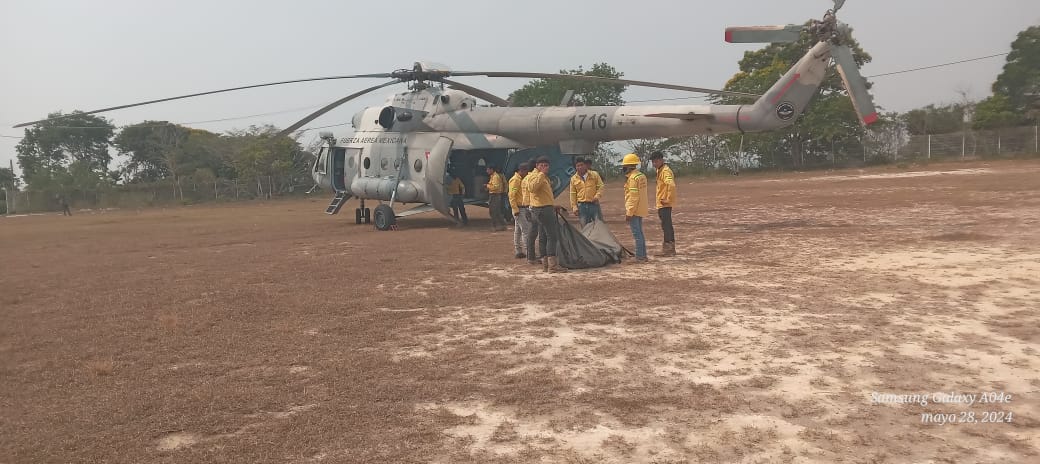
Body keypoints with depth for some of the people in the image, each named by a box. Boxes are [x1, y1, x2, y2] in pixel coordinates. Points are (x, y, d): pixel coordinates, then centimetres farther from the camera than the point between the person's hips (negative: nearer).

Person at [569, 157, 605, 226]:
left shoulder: (594, 175, 4)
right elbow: (572, 194, 8)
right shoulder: (573, 179, 6)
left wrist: (597, 195, -13)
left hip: (594, 204, -1)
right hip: (582, 206, 1)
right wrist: (574, 206, 1)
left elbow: (600, 186, 5)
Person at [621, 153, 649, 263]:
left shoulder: (633, 177, -16)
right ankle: (643, 255, 21)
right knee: (640, 233, 16)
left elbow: (633, 197, -20)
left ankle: (640, 257, -5)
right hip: (641, 210, 10)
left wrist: (629, 213, -19)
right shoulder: (642, 176, 13)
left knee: (637, 233, -7)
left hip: (634, 210, -10)